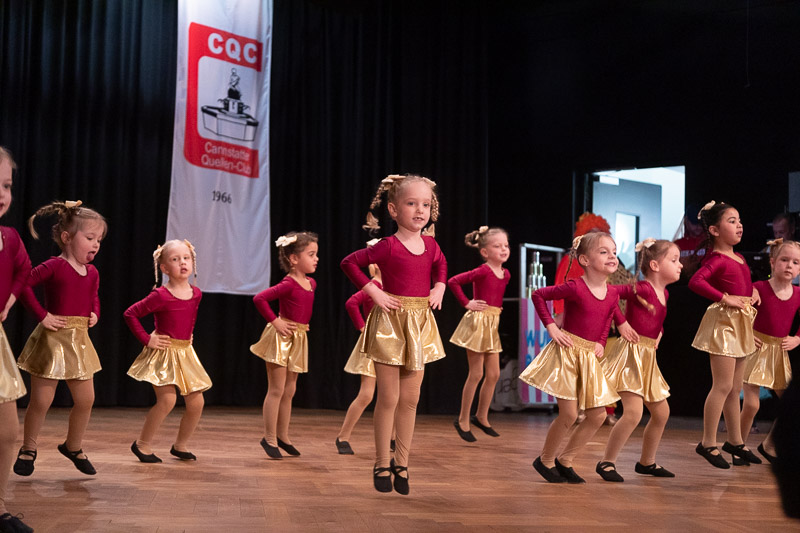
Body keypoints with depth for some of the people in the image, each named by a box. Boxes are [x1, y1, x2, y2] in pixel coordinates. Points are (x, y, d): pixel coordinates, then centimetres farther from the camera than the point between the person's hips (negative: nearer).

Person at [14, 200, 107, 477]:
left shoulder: (92, 273, 8)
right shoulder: (54, 266, -13)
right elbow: (22, 283, -20)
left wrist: (95, 314, 6)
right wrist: (42, 314, -19)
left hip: (79, 341, 6)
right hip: (52, 339, -6)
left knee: (85, 399, 9)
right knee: (41, 400, 0)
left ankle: (73, 447, 29)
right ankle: (28, 449, 21)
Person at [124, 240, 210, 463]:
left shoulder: (196, 294, 3)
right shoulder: (161, 296, -16)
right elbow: (130, 314, -12)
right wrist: (146, 339, -13)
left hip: (185, 352, 6)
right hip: (164, 351, -6)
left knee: (196, 402, 3)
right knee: (167, 399, -20)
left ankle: (180, 445, 23)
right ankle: (142, 443, -1)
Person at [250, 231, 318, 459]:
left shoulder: (311, 283, 7)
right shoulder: (288, 284, -17)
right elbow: (259, 299, -23)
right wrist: (274, 321, -19)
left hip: (299, 338, 8)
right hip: (281, 337, -8)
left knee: (289, 391, 14)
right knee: (277, 390, -3)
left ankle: (282, 436, 24)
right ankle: (270, 438, 6)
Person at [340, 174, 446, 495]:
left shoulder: (430, 245, 5)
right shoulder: (388, 247, -12)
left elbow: (440, 265, 27)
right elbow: (349, 263, -7)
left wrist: (439, 288, 10)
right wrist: (373, 292, -12)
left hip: (420, 324, 5)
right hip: (390, 323, -5)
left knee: (410, 399, 10)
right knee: (389, 398, 1)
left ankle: (401, 463, 22)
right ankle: (382, 465, 14)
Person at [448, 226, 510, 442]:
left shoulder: (505, 274, 6)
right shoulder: (483, 271, -15)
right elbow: (453, 281, -19)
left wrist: (496, 309, 9)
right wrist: (466, 303, -16)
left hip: (492, 324, 7)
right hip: (477, 321, -7)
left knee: (493, 374, 9)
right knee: (476, 374, -2)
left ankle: (481, 417, 24)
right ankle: (463, 420, 11)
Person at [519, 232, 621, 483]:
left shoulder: (612, 294, 2)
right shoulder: (575, 288, -16)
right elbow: (538, 295, -7)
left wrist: (601, 343, 6)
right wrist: (551, 327, -11)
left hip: (589, 358, 7)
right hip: (566, 352, -7)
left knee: (598, 415, 5)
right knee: (569, 413, -8)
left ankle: (565, 460, 20)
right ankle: (545, 460, 14)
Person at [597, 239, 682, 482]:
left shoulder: (663, 293, 11)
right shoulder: (640, 289, -15)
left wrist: (658, 332, 14)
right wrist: (621, 322, -19)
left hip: (648, 357, 9)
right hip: (631, 354, -9)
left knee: (661, 412, 14)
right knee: (633, 412, -17)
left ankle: (647, 462, 30)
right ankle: (607, 462, -4)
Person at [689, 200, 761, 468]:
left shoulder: (738, 258, 14)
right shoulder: (717, 259, -13)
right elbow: (695, 281, -29)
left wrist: (753, 291, 11)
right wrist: (725, 298, -27)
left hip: (740, 324, 9)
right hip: (723, 322, -9)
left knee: (734, 388, 16)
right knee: (723, 386, -7)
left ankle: (735, 441, 26)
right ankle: (708, 443, 2)